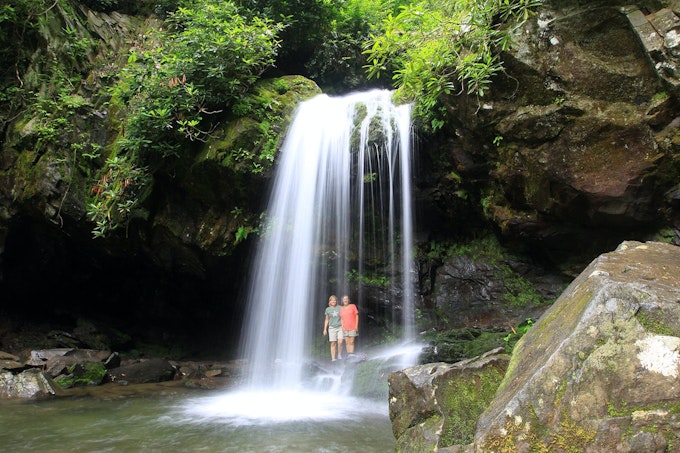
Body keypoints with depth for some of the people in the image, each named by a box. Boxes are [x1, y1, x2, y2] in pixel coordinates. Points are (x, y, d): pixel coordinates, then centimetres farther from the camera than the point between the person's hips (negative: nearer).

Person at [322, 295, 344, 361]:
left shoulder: (340, 308, 3)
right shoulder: (328, 309, 7)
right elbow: (326, 320, 14)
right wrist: (325, 329, 10)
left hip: (340, 327, -1)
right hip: (332, 328, 1)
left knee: (340, 342, -14)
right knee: (333, 343, 0)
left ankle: (339, 355, 6)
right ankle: (333, 358, 6)